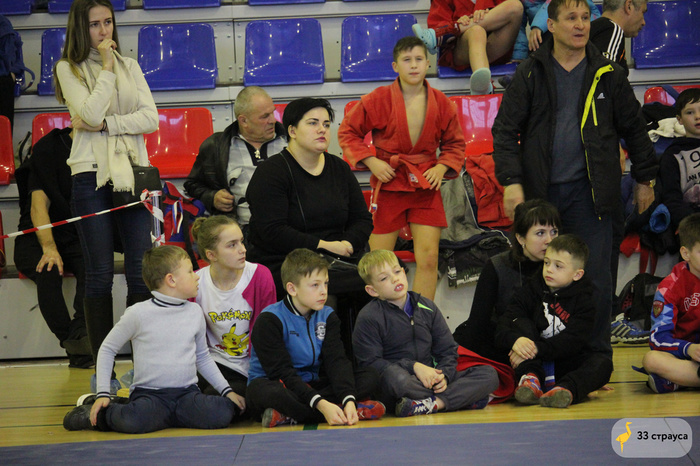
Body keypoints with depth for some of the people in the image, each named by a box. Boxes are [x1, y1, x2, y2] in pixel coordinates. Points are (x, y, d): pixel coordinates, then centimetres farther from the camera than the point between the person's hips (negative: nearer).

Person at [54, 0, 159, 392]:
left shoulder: (130, 66, 13)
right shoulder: (68, 69, 3)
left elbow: (151, 119, 2)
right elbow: (92, 113, -13)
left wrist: (104, 125, -9)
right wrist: (106, 68, -7)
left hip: (133, 172, 3)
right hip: (92, 176, -3)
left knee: (141, 273, -2)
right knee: (100, 275, -1)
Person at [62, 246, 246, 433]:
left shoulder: (195, 312, 11)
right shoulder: (139, 313, -3)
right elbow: (107, 349, 6)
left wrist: (227, 391, 13)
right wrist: (103, 394, -1)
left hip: (187, 392, 5)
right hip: (148, 394, -5)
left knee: (220, 415, -26)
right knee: (132, 422, -39)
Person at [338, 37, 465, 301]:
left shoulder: (440, 103, 2)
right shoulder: (378, 100, -6)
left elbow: (455, 143, 16)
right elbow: (347, 132, 3)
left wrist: (442, 167, -2)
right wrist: (371, 162, -9)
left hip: (426, 185, 2)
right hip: (389, 184, -2)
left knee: (428, 259, -5)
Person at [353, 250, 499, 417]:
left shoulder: (427, 307, 14)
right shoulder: (368, 317, 0)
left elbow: (447, 351, 14)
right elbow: (369, 363, -8)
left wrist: (443, 375, -8)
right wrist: (413, 367, -17)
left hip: (430, 379, 5)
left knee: (489, 373, -11)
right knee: (393, 374, -41)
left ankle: (430, 404, -29)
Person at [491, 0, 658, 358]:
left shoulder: (608, 75, 5)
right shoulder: (530, 74, 2)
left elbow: (634, 129, 14)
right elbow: (505, 130, 0)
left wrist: (645, 180, 16)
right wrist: (511, 181, -10)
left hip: (589, 193, 0)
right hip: (540, 193, 0)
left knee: (595, 278, -1)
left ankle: (598, 355, 11)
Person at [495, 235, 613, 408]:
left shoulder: (584, 301, -2)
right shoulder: (532, 291, 4)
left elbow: (572, 341, -17)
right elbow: (502, 326, -7)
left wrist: (536, 349, -31)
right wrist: (515, 340, -31)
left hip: (566, 364, -1)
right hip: (533, 364, 1)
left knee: (603, 363, -25)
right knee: (521, 323, -17)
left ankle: (566, 389, -53)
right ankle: (531, 378, -36)